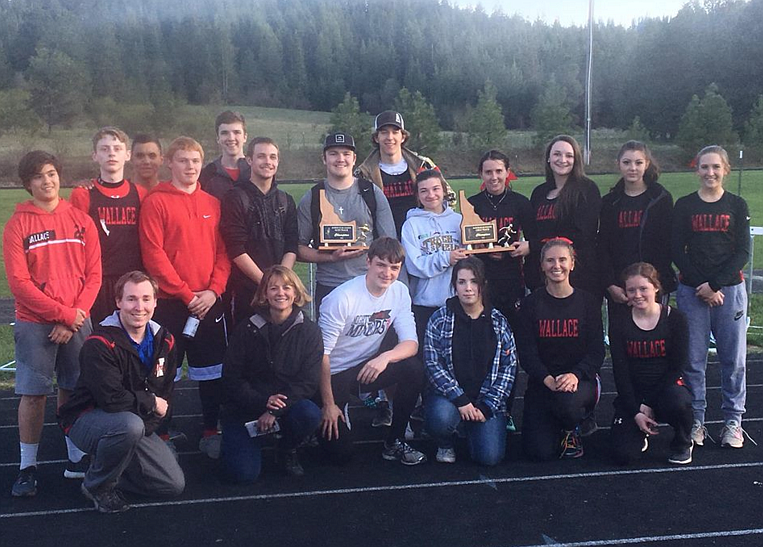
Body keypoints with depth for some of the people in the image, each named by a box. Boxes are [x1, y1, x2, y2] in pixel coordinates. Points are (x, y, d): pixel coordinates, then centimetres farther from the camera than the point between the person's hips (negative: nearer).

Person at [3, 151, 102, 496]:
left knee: (73, 390, 8)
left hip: (77, 323, 2)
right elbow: (18, 282, -8)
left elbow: (93, 275, 3)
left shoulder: (81, 221, 5)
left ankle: (77, 459, 20)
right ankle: (28, 467, 13)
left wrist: (75, 316, -8)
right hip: (34, 324, -2)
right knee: (32, 393, 1)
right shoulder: (17, 224, -2)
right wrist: (64, 313, -12)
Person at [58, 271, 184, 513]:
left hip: (138, 424, 6)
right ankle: (97, 486, -11)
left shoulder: (164, 341, -2)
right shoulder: (100, 344, -22)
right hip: (87, 419, -6)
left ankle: (109, 468, 18)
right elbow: (112, 399, -28)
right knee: (130, 425, -40)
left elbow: (165, 395, 1)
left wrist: (147, 426, -15)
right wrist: (151, 403, -14)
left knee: (175, 485, -3)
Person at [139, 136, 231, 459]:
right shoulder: (156, 202, -3)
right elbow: (154, 254, -9)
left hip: (210, 302, 4)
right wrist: (186, 294, -12)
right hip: (170, 302, -4)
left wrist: (213, 290, -7)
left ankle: (211, 432, 22)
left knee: (212, 371, 9)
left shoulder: (212, 204, 10)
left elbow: (222, 251, 8)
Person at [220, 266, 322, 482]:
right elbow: (231, 378, -3)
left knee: (310, 414, -34)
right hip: (245, 407, 0)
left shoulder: (309, 331, -2)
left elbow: (308, 382, -9)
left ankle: (287, 451, 1)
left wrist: (275, 410, -20)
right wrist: (263, 401, -19)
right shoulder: (247, 330, -1)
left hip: (289, 405, 1)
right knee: (242, 472, -18)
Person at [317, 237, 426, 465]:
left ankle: (394, 442, -6)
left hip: (368, 368, 5)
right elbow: (322, 354, -19)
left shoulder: (399, 292, -7)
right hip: (335, 375, -4)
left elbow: (411, 344, -11)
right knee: (340, 453, -9)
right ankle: (324, 417, 24)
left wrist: (385, 357, -33)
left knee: (414, 369, -23)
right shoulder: (342, 298, -23)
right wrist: (328, 404, -16)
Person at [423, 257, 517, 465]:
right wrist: (461, 400, -18)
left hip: (487, 399, 1)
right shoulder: (440, 319, -2)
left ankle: (472, 430, 19)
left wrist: (487, 407, -9)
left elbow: (508, 367, 1)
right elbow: (432, 364, -9)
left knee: (490, 457, -17)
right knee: (441, 417, -35)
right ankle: (444, 444, 3)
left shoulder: (498, 322, 3)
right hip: (448, 395, -1)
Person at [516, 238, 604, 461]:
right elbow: (526, 351, -4)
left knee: (567, 401, -38)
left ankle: (571, 430, 1)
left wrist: (575, 375, -22)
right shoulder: (531, 304, 2)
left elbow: (596, 351, -3)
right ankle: (555, 427, 24)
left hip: (581, 379, 0)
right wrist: (548, 379, -22)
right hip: (542, 381, 1)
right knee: (540, 451, -14)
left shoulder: (588, 303, 2)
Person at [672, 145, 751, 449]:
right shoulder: (684, 206, 5)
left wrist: (715, 284, -12)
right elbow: (677, 251, 0)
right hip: (691, 291, 0)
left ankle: (733, 422, 14)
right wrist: (701, 286, -9)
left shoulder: (737, 205, 5)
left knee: (733, 358, 2)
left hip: (730, 289, 0)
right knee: (693, 359, 1)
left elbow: (743, 252, -1)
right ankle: (695, 421, 12)